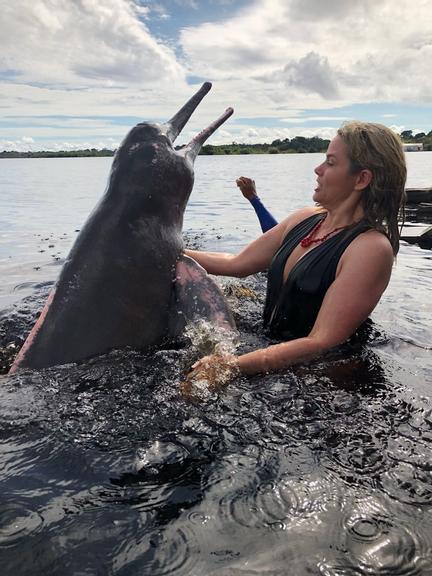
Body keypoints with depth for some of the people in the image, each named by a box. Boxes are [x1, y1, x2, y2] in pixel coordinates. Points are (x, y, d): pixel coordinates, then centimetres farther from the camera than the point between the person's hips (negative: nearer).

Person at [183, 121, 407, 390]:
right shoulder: (306, 218, 3)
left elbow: (322, 342, -26)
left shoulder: (372, 247, -20)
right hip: (270, 344, 7)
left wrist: (234, 365, -33)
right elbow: (236, 263, 10)